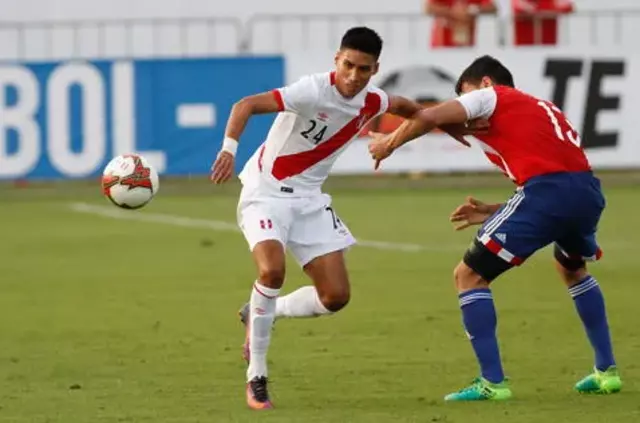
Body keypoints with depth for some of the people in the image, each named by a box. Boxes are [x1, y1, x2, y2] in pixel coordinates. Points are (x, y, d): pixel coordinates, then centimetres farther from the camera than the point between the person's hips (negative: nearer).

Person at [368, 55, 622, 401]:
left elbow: (428, 117, -3)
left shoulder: (490, 97, 13)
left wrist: (389, 143, 16)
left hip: (547, 190, -8)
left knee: (469, 275, 3)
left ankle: (493, 382, -3)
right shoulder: (542, 110, 34)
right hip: (588, 190, 8)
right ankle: (606, 371, 35)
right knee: (571, 268, 38)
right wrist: (492, 213, 29)